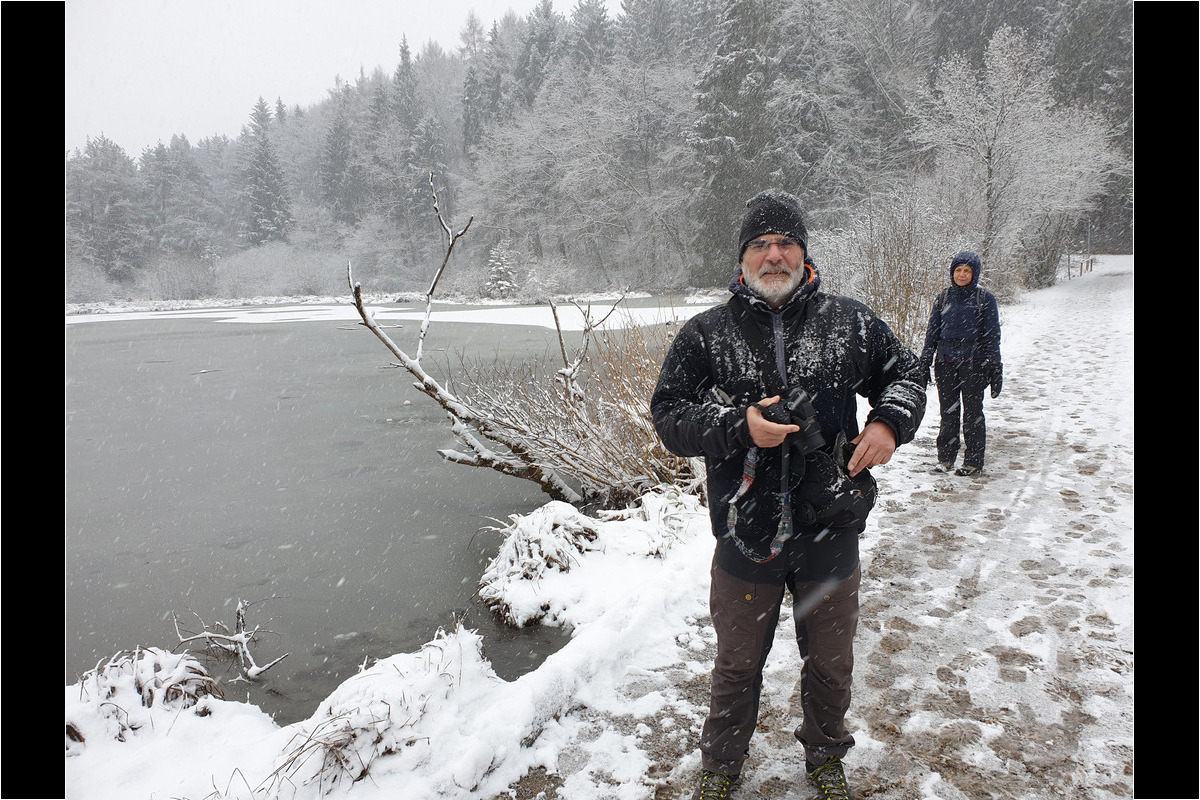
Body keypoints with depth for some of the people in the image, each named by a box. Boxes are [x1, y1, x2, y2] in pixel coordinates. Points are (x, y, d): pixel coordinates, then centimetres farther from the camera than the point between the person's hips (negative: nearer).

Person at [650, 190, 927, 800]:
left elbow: (906, 373, 12)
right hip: (746, 539, -1)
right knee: (738, 665, 18)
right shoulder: (705, 334, -5)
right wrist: (739, 426, -21)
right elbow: (669, 415, -6)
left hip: (831, 534, 2)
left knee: (831, 663, 22)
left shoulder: (850, 323, -1)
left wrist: (890, 422, -8)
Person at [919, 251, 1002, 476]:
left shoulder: (985, 298, 0)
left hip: (973, 362, -3)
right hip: (945, 362, 3)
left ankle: (974, 461, 12)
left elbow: (992, 335, 0)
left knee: (972, 412, 2)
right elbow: (932, 331, 11)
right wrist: (925, 361, 6)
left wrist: (994, 368, -4)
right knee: (948, 411, 8)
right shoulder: (943, 298, 8)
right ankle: (945, 457, 17)